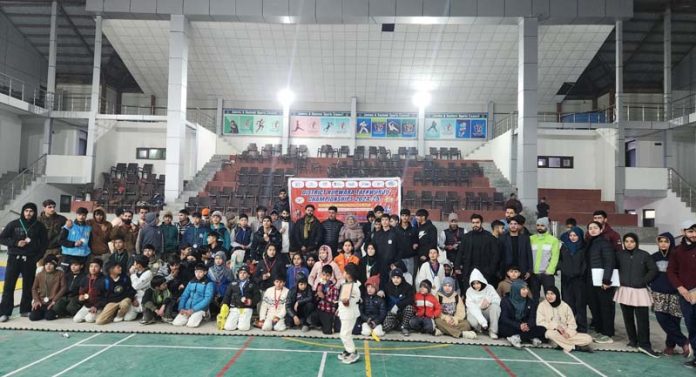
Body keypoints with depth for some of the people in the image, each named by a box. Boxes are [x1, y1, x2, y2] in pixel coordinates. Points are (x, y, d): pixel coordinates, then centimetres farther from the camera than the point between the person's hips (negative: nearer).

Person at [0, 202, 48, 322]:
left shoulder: (39, 226, 3)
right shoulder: (14, 224, 1)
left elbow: (44, 243, 7)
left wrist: (37, 256, -3)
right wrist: (16, 243, -13)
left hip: (30, 260, 1)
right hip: (14, 259, -1)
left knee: (28, 286, 6)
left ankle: (25, 310, 16)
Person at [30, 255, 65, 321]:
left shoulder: (60, 274, -2)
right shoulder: (40, 275, 8)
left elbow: (63, 288, -6)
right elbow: (34, 288, 10)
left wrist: (54, 300, -13)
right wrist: (36, 300, -5)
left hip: (53, 303, -3)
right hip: (41, 302, 3)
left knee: (49, 317, -24)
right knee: (33, 317, -16)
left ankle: (54, 311, 10)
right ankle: (44, 312, 15)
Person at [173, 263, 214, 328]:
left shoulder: (209, 284, -4)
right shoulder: (191, 282, 12)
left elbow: (207, 299, -13)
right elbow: (184, 296, 10)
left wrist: (193, 309, -19)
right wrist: (181, 308, -8)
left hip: (200, 309, -4)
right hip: (187, 308, 5)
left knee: (191, 324, -27)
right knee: (176, 323, -16)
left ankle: (201, 316, 3)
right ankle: (189, 317, 11)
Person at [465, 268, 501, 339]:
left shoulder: (489, 288, -5)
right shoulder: (469, 291, -8)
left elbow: (498, 300, -11)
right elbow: (472, 307, -19)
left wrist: (489, 299, -32)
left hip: (487, 312, 1)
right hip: (475, 313, -1)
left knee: (495, 306, -30)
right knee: (473, 321, -35)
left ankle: (493, 331, -16)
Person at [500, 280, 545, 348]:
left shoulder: (530, 301, 5)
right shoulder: (506, 301, -7)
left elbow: (532, 317, -1)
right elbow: (504, 319, -14)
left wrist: (528, 325, -25)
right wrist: (519, 326, -29)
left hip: (525, 327, 3)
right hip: (510, 327, -3)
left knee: (542, 329, -20)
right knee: (505, 329, -36)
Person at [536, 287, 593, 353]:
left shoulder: (565, 306, 4)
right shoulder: (542, 305, -1)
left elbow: (572, 324, 4)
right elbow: (540, 322, -8)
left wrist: (567, 333, -14)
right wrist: (555, 326, -20)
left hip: (566, 334, 2)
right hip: (552, 332, -2)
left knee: (588, 339, -14)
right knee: (551, 333, -37)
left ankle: (564, 345, -23)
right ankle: (575, 347, -23)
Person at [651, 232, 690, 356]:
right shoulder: (654, 257, 8)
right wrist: (651, 291, 10)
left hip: (673, 294, -2)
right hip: (659, 294, 3)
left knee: (673, 320, -2)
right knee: (662, 319, -9)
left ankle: (670, 345, 10)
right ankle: (684, 342, 0)